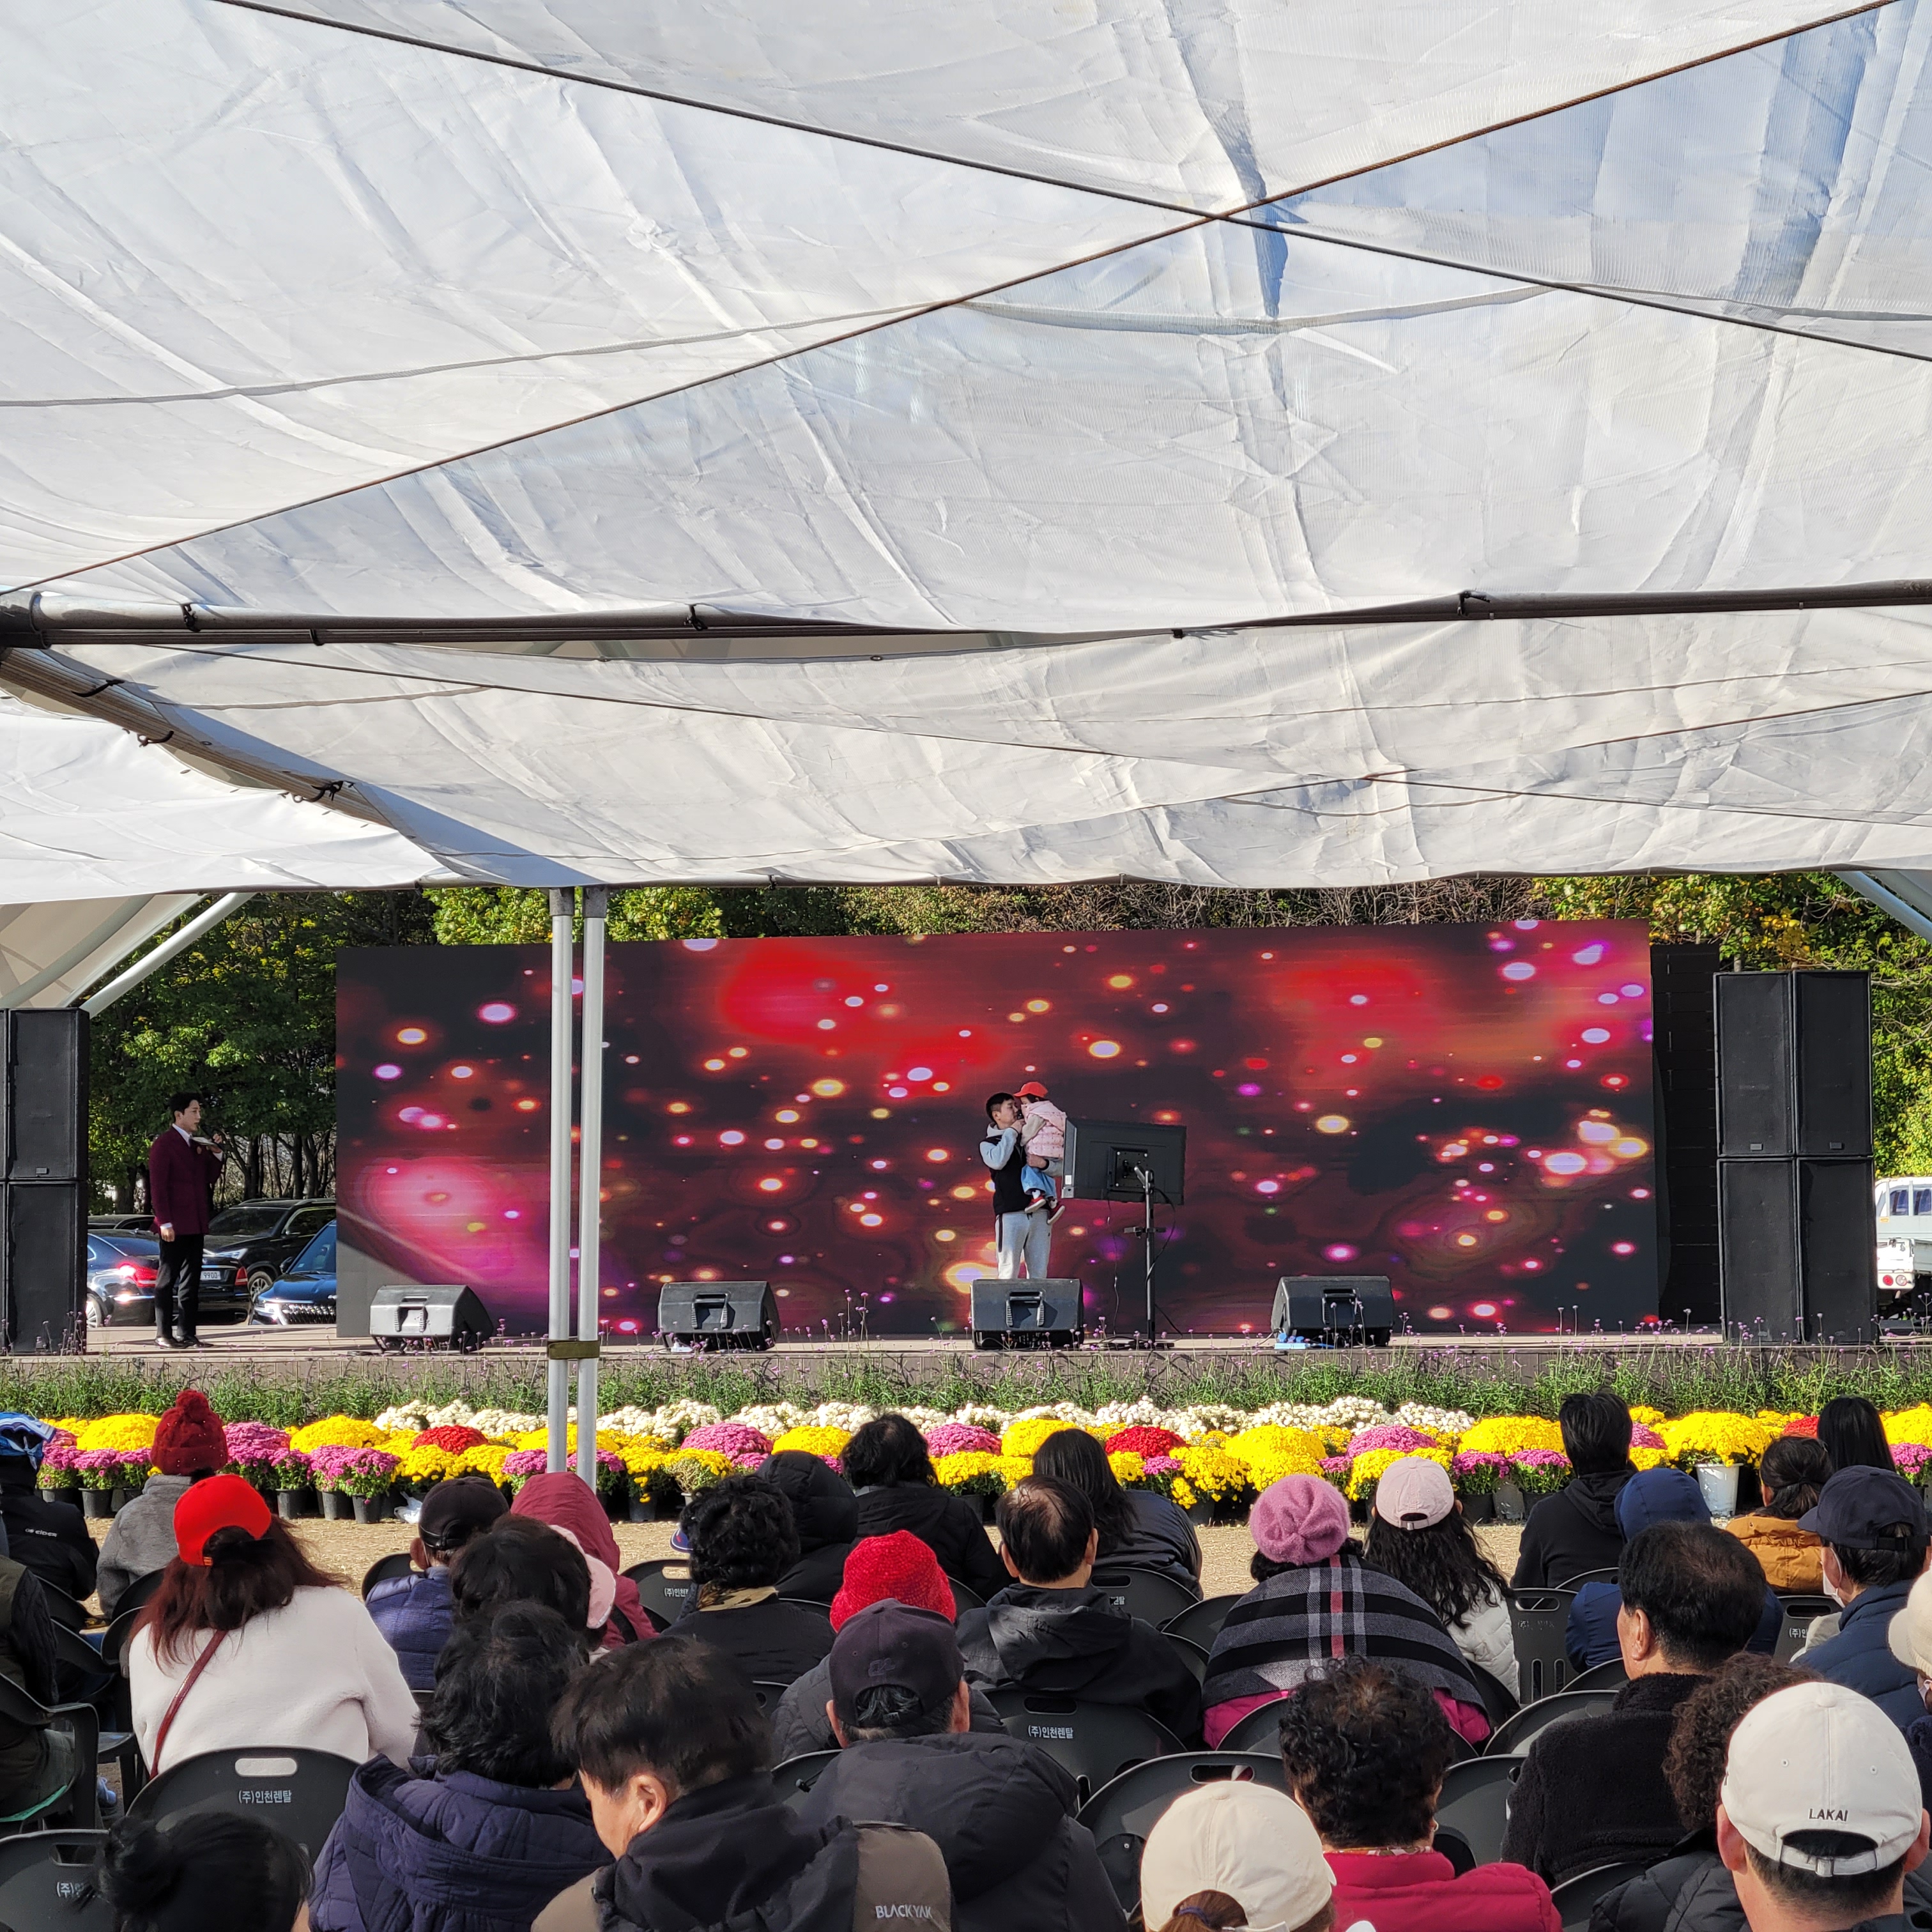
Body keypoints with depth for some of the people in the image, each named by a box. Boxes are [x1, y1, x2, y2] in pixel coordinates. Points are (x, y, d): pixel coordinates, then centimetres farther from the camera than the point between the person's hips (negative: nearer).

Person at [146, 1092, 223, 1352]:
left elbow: (211, 1178, 18)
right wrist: (165, 1222, -18)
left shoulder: (198, 1143, 16)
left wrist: (216, 1154, 2)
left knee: (191, 1281, 9)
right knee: (167, 1279, -3)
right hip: (174, 1226, -8)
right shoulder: (164, 1143, -6)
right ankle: (163, 1334, -1)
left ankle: (186, 1333, 13)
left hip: (195, 1224, 8)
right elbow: (157, 1185, -11)